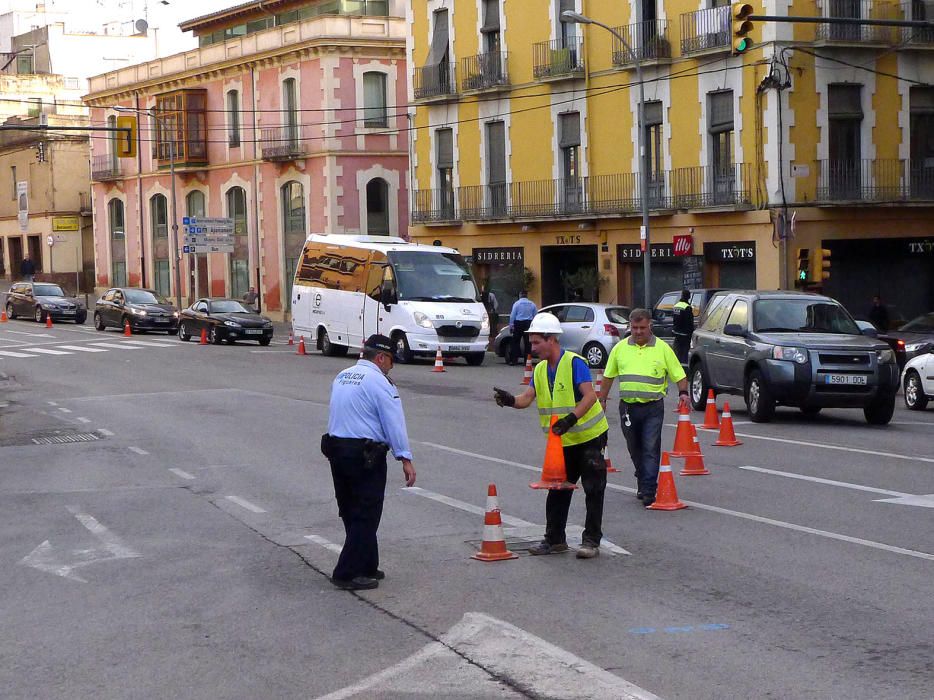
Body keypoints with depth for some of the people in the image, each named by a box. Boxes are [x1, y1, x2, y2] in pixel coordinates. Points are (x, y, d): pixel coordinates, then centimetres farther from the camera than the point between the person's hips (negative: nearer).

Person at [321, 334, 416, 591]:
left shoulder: (341, 377, 14)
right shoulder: (378, 382, -11)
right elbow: (394, 422, -14)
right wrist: (405, 459, -14)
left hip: (335, 447, 9)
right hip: (364, 455, -8)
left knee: (352, 514, 15)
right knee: (366, 516, -3)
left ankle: (366, 567, 25)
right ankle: (347, 574, -5)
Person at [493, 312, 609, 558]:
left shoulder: (574, 363, -17)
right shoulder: (540, 369, 6)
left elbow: (590, 396, -26)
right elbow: (527, 397, -4)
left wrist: (571, 418, -38)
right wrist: (510, 400, -25)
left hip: (589, 437, -7)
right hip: (562, 441, 7)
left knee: (593, 490, -2)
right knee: (557, 491, 11)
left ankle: (591, 540, 3)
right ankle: (555, 538, 21)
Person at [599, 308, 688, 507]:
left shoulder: (662, 349, 1)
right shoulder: (620, 348, 7)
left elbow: (679, 375, 3)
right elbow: (608, 377, 15)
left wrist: (683, 393, -13)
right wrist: (602, 400, 12)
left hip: (653, 407, -3)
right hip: (628, 406, 3)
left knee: (651, 449, -9)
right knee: (635, 448, 13)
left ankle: (648, 491, -10)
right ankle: (642, 482, 32)